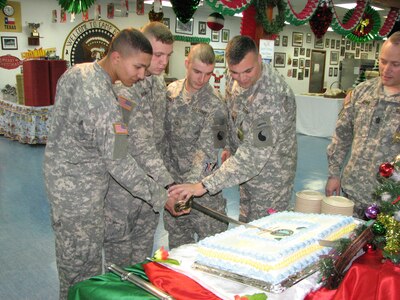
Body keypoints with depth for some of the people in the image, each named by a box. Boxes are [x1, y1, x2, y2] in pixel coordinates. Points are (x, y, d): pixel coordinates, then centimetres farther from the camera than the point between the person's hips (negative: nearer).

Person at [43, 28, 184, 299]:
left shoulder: (76, 72, 1)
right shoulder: (102, 101, -27)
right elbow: (118, 163, -25)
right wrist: (161, 197, -18)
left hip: (60, 176, 9)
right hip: (80, 193, -9)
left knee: (70, 260, 23)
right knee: (84, 271, 5)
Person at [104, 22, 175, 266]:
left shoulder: (159, 82, 6)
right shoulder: (124, 86, -22)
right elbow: (140, 142, -28)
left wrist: (161, 178, 13)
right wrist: (168, 184, -33)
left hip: (150, 175, 7)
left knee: (144, 245, 19)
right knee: (120, 247, 8)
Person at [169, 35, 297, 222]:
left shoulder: (275, 96, -32)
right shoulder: (234, 78, -8)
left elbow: (255, 154, -37)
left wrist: (205, 185, -39)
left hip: (271, 174, -7)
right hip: (248, 172, 7)